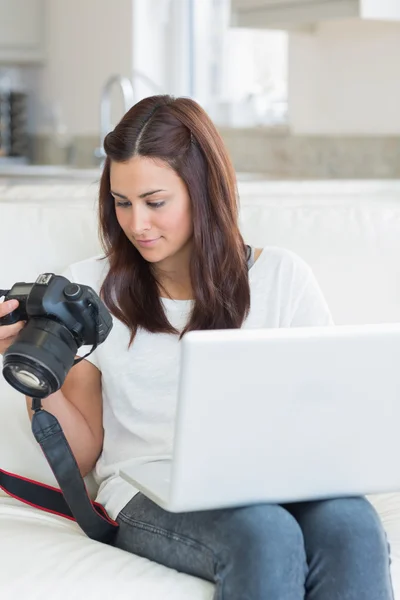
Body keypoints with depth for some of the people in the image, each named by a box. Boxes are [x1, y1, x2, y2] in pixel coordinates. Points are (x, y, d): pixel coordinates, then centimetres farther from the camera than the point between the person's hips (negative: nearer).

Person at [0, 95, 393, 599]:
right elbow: (80, 457, 10)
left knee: (350, 523, -34)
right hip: (150, 496, -1)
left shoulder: (283, 277, 8)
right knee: (265, 532, -35)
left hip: (273, 484, 1)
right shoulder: (89, 291, 8)